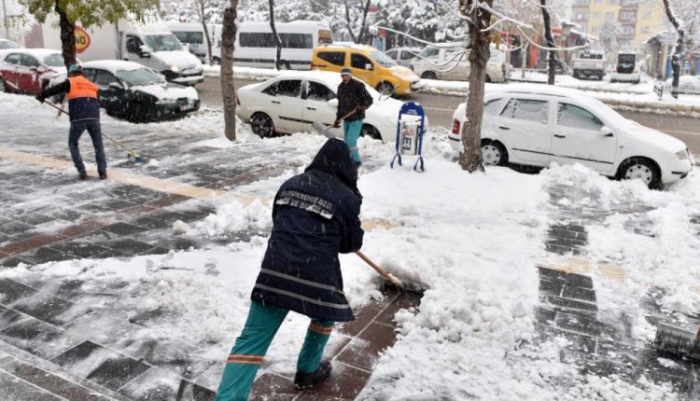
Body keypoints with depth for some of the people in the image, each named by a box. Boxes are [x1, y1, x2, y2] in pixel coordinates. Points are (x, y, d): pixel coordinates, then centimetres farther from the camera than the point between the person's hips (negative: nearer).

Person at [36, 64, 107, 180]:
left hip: (78, 119, -3)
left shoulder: (70, 83, 11)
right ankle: (102, 171, 3)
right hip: (94, 117, 3)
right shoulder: (91, 85, 25)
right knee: (98, 145, 13)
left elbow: (55, 89, 12)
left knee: (73, 144, 16)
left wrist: (41, 95, 27)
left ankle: (81, 171, 8)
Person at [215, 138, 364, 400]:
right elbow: (353, 243, 9)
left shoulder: (290, 184, 13)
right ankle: (307, 371, 41)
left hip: (275, 270, 3)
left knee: (253, 338, 4)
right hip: (316, 274, -3)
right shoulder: (346, 197, -1)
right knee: (326, 313, 29)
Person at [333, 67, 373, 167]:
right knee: (347, 140, 13)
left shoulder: (358, 85, -11)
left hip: (356, 118, -7)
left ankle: (356, 160, 1)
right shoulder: (341, 87, 10)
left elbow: (369, 99, -13)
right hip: (346, 118, 7)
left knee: (351, 140, -13)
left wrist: (363, 106, -33)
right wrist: (338, 118, 15)